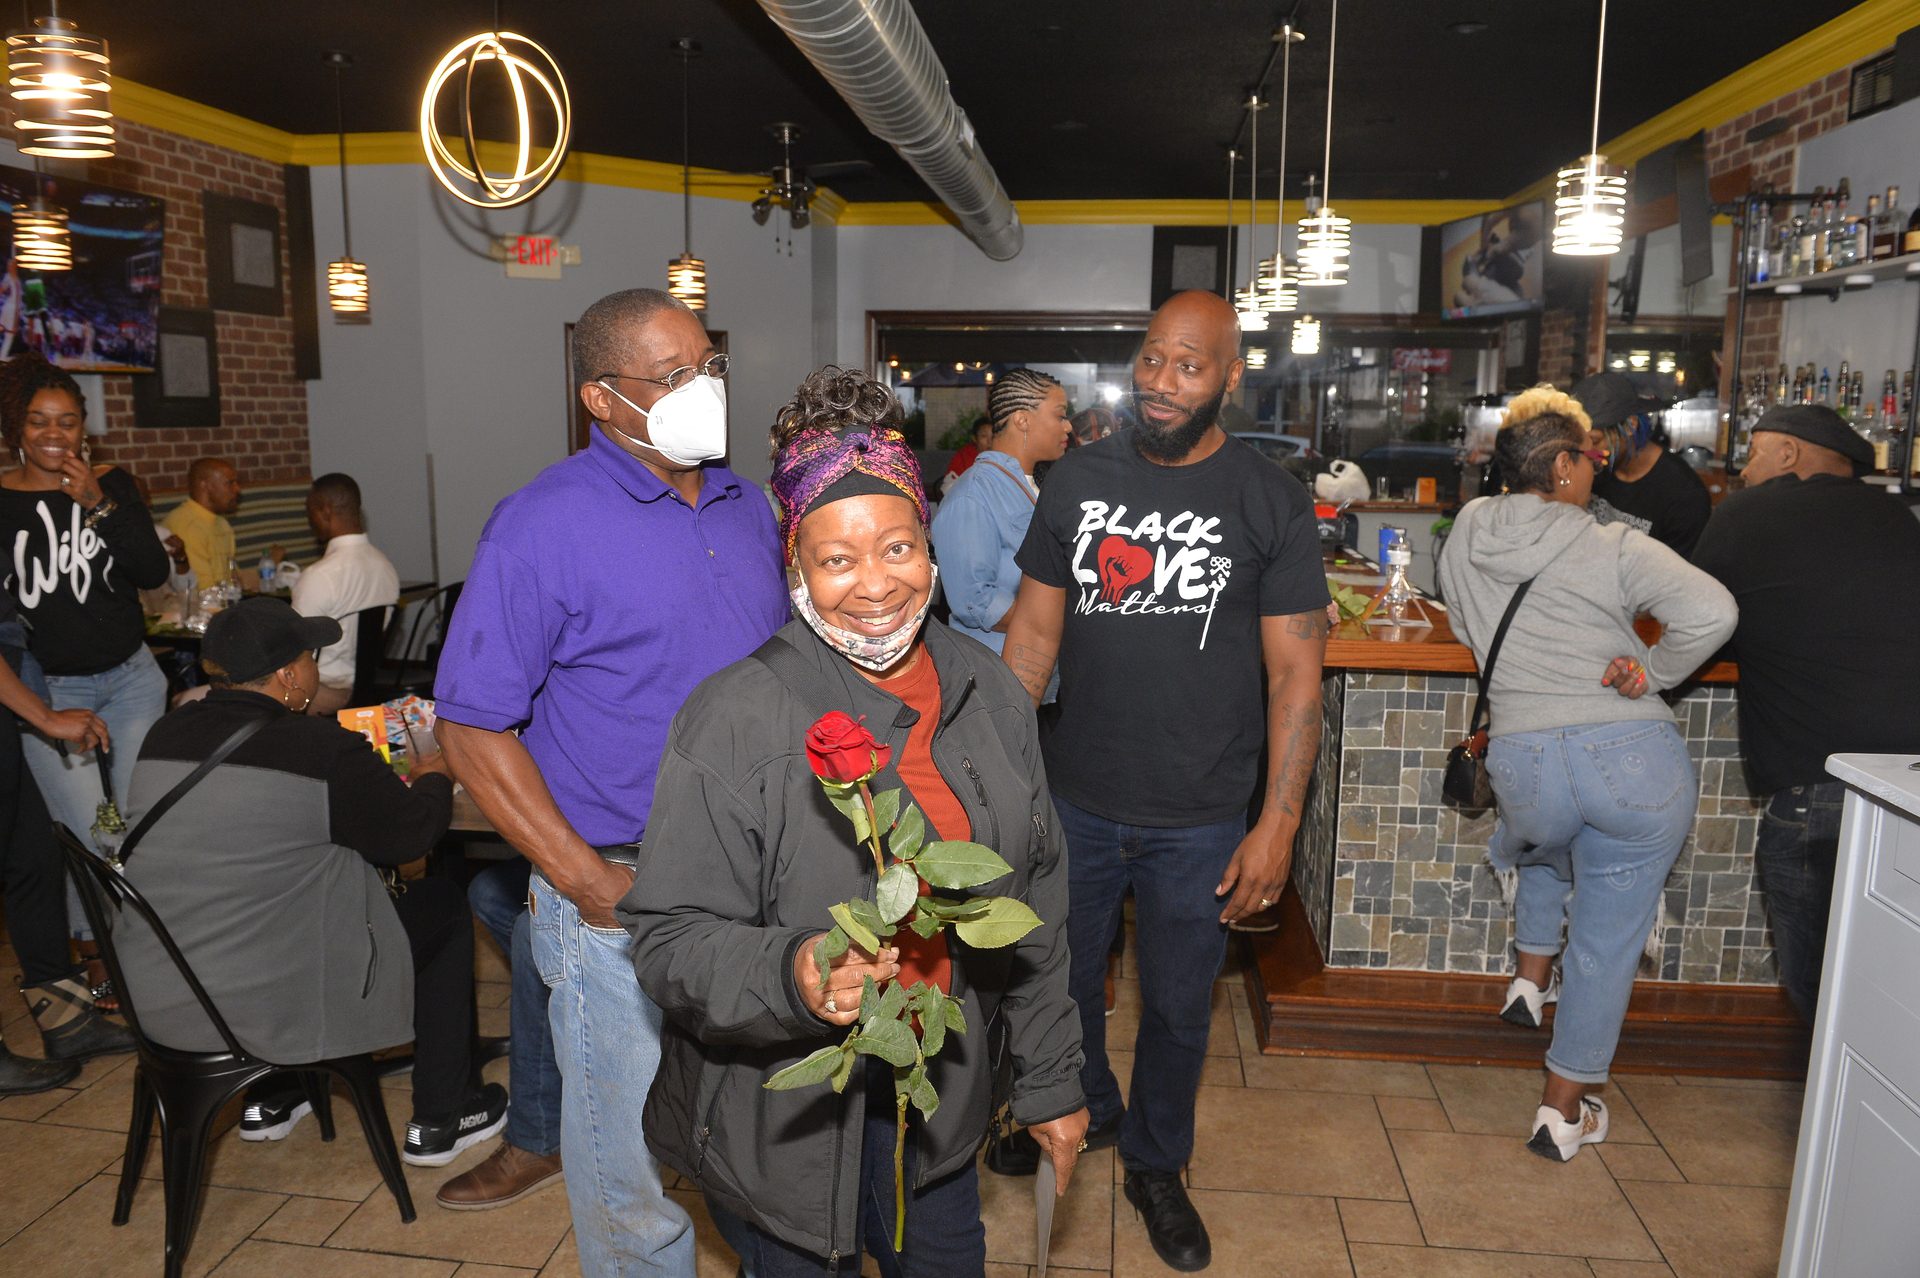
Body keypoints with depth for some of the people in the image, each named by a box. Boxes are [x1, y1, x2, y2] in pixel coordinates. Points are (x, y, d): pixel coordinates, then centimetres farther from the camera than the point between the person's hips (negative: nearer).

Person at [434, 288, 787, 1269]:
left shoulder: (744, 507, 7)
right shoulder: (544, 524, -11)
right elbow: (472, 728, -12)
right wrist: (589, 882, -15)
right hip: (623, 894, -5)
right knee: (635, 1160, 10)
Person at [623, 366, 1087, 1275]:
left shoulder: (987, 694, -3)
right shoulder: (734, 720, -20)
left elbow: (1034, 906, 5)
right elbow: (670, 937, -17)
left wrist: (1049, 1081, 11)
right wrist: (790, 976, -37)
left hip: (944, 1100, 5)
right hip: (791, 1122, -4)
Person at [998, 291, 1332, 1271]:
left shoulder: (1270, 503, -8)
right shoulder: (1077, 479, -1)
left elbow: (1295, 676, -8)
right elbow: (1033, 632, 3)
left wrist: (1278, 826, -11)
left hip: (1198, 821, -2)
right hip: (1074, 800, 3)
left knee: (1176, 1005, 15)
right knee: (1060, 978, 20)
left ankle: (1155, 1165, 42)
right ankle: (1084, 1112, 51)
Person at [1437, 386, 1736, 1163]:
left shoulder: (1466, 536, 9)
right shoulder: (1614, 548, -2)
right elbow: (1712, 613, -15)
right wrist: (1653, 675, -1)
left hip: (1525, 764, 3)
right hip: (1636, 758, -3)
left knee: (1544, 846, 40)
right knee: (1608, 939, 13)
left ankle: (1531, 980, 41)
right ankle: (1564, 1113, 23)